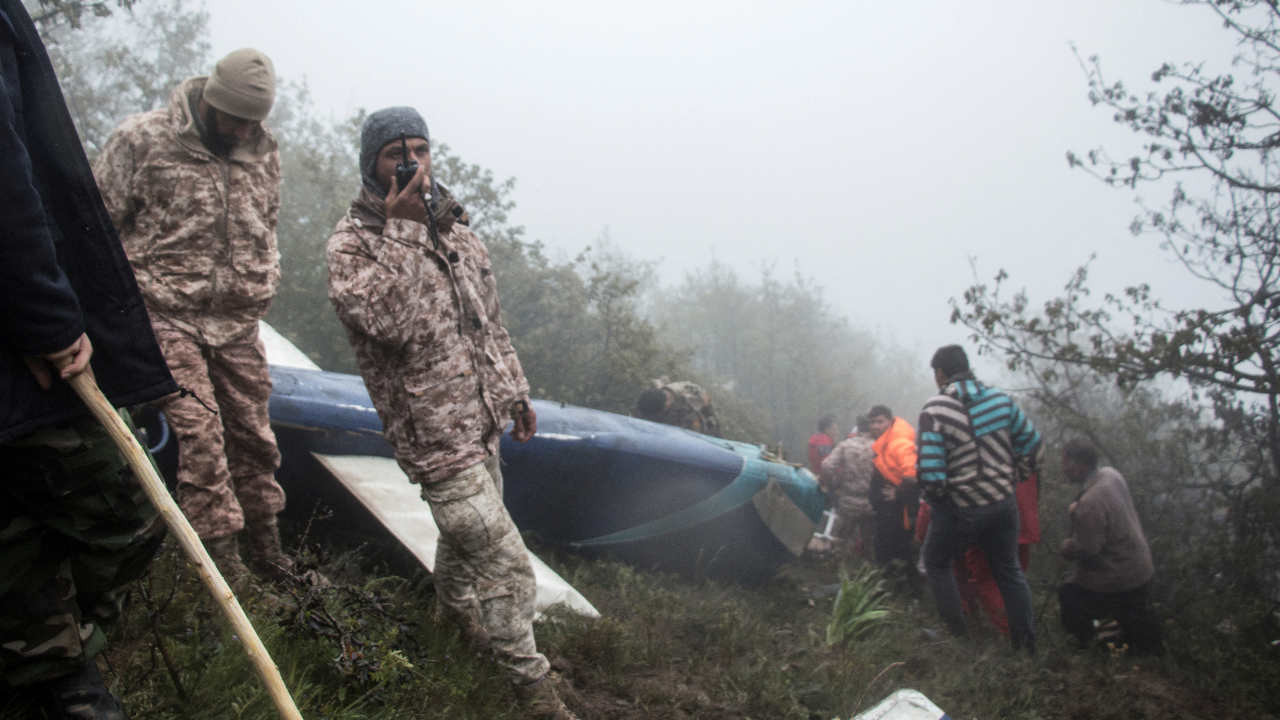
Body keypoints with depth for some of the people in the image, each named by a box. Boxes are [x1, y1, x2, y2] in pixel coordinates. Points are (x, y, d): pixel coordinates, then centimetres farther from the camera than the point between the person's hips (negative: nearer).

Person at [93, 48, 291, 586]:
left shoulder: (263, 151, 7)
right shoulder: (142, 139, -7)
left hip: (238, 321, 5)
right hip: (168, 317, -4)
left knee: (252, 430, 9)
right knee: (198, 430, -10)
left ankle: (264, 542, 24)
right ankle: (220, 552, 0)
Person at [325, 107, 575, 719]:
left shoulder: (455, 230, 10)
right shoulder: (351, 244, -11)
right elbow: (394, 323, -28)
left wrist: (515, 391, 20)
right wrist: (404, 230, -28)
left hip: (481, 420, 7)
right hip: (434, 433, -7)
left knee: (467, 530, 25)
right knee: (504, 559, -7)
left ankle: (456, 611, 51)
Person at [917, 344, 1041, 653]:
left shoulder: (935, 410, -19)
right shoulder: (1000, 399, -4)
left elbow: (931, 473, -22)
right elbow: (1032, 443, 4)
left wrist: (935, 496, -2)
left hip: (959, 509, -4)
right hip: (1003, 503, 4)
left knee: (936, 563, 21)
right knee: (1009, 571, 21)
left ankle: (956, 631, 22)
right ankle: (1026, 642, 28)